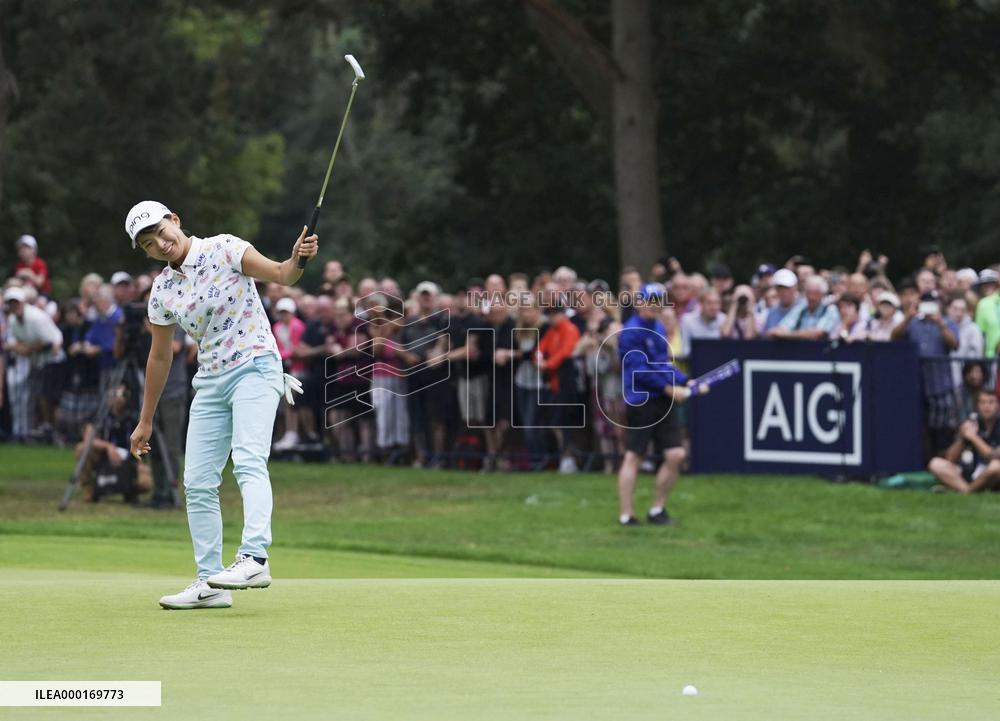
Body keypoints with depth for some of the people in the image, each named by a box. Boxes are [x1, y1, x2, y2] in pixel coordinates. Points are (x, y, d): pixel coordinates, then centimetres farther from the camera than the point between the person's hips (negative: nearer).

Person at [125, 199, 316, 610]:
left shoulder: (224, 250, -7)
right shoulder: (162, 290, 9)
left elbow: (280, 275, -17)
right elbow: (160, 356, 17)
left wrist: (298, 259, -41)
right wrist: (145, 421, 20)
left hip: (255, 368, -7)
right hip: (211, 383, 7)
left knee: (249, 461, -25)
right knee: (197, 482, 1)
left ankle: (254, 558, -38)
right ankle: (209, 584, 4)